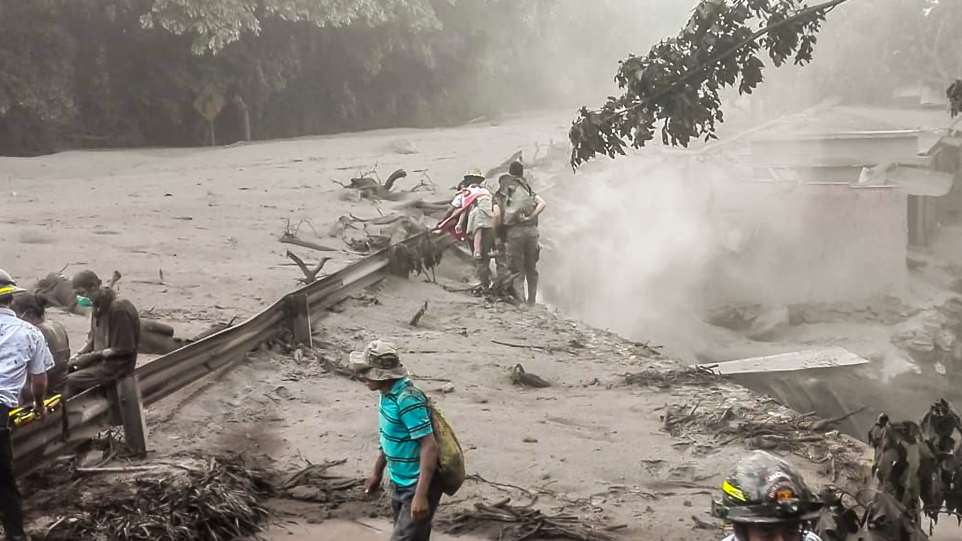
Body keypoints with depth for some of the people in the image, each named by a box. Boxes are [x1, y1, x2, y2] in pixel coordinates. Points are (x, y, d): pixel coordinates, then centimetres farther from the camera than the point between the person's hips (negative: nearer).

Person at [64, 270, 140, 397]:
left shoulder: (119, 308, -21)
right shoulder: (98, 306, 7)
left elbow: (123, 349, -20)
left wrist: (92, 356, -19)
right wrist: (78, 356, 1)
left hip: (117, 364, -9)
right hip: (100, 359, 9)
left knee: (71, 381, -19)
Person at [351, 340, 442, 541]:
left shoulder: (408, 399, -26)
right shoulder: (388, 395, 3)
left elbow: (429, 447, -28)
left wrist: (421, 495, -31)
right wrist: (377, 472, 26)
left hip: (418, 486, -9)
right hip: (400, 484, 9)